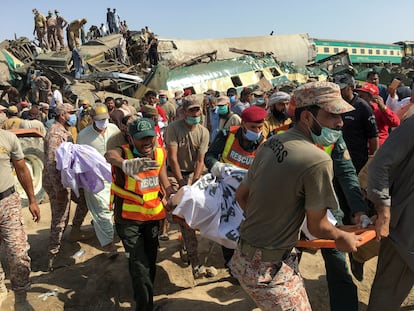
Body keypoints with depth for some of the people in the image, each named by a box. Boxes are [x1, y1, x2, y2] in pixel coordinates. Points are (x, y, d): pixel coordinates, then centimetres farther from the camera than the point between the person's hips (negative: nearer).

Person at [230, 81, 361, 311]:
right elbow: (317, 226, -12)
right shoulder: (318, 161, -23)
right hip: (270, 270, -8)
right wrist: (342, 237, 9)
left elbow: (241, 194, 10)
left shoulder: (271, 143, 1)